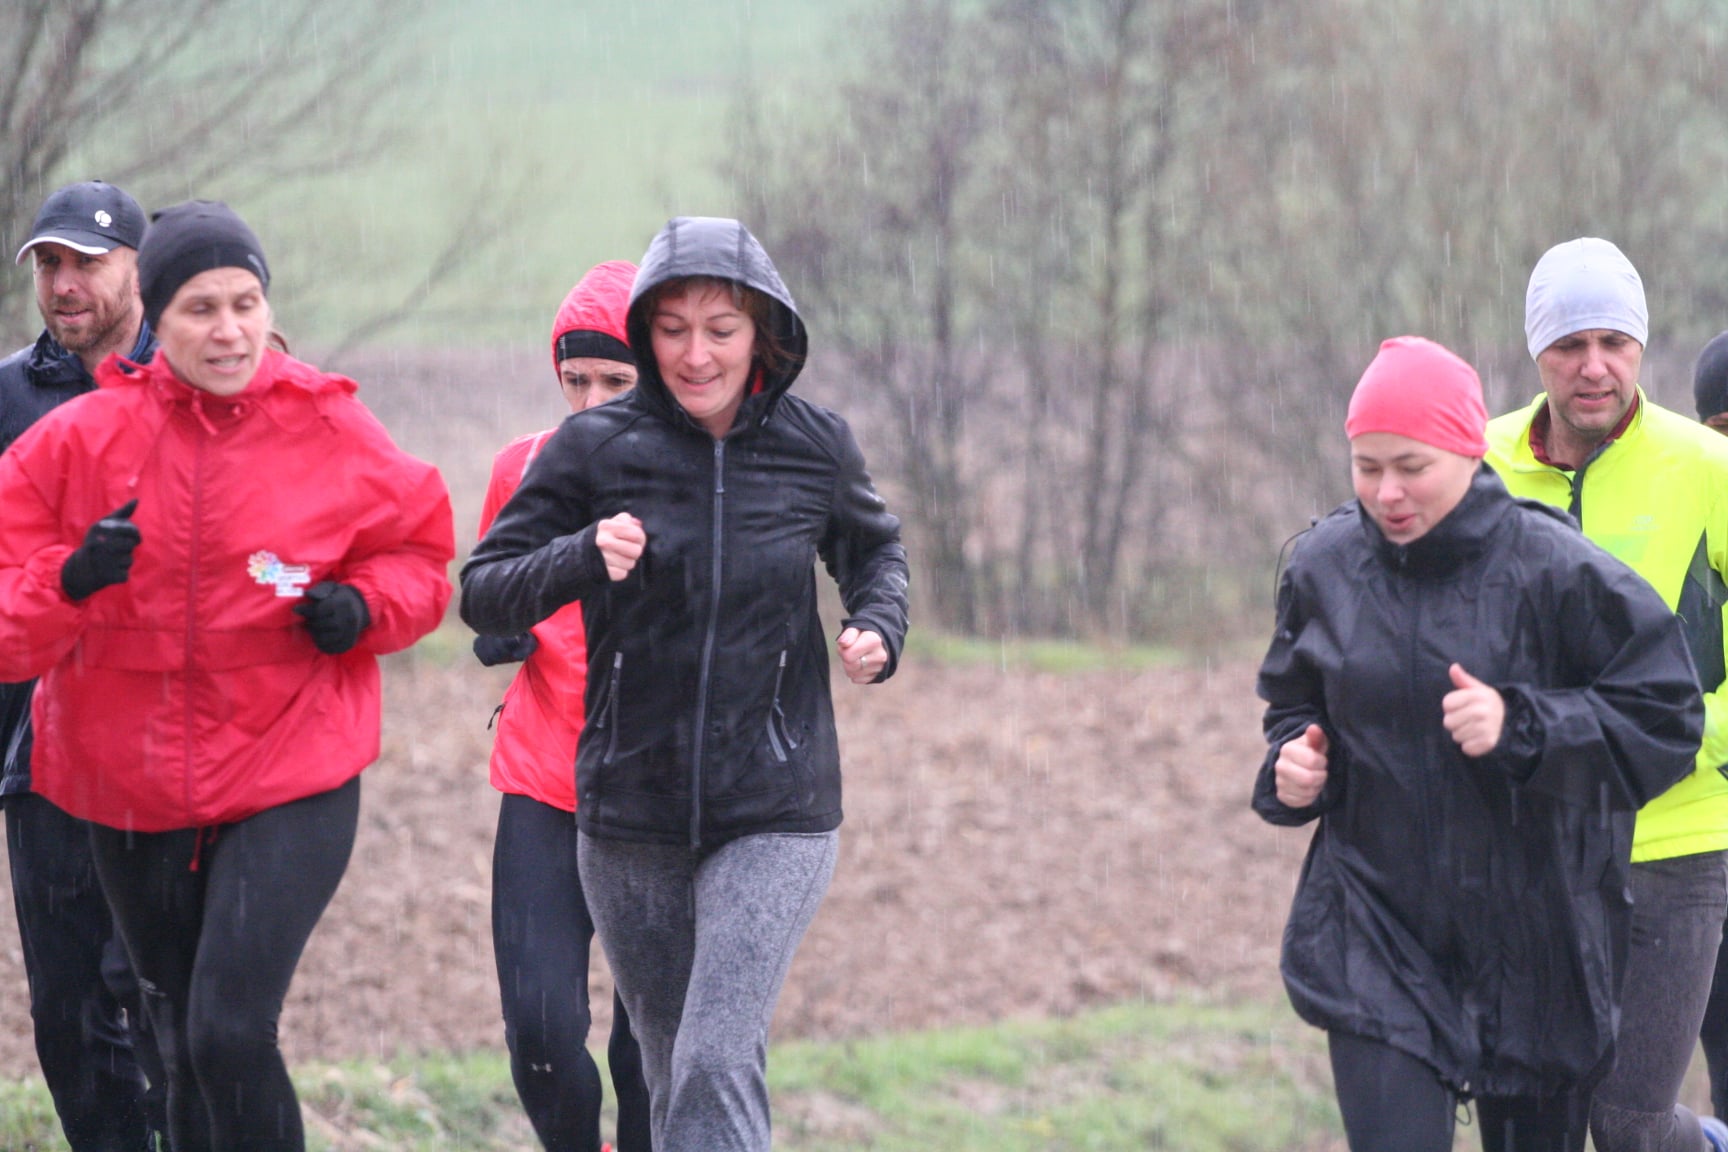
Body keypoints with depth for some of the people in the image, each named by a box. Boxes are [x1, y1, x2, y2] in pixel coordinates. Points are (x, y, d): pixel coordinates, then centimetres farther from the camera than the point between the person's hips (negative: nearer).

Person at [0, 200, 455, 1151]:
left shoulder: (331, 433, -5)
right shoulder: (80, 440, -4)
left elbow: (420, 550, 11)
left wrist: (363, 607, -10)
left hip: (292, 786, -3)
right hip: (132, 792, 3)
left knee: (230, 1033, -18)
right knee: (184, 1047, 15)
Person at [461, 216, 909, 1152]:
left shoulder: (815, 447, -1)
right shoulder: (595, 448, -5)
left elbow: (874, 549, 19)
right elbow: (483, 593, -5)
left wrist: (879, 627, -2)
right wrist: (581, 559, -24)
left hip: (775, 814, -1)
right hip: (628, 819, 1)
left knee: (718, 1064, -17)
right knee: (670, 1069, 11)